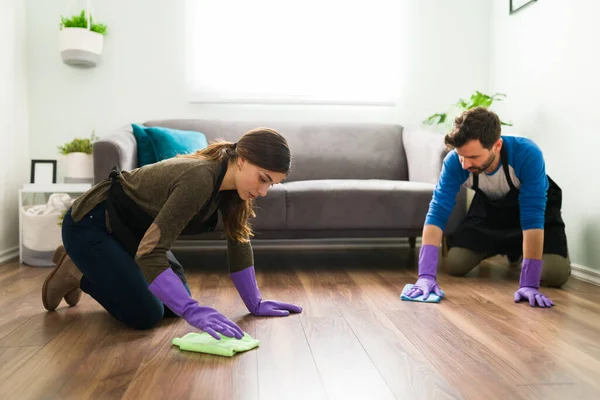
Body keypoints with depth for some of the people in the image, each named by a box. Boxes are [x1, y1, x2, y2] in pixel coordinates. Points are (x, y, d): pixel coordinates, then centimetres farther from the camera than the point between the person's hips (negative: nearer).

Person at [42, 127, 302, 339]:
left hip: (130, 228, 8)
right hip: (90, 225, -8)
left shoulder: (232, 182, -11)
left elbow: (239, 244, -1)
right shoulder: (200, 180, -37)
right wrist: (192, 311, -48)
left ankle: (88, 266, 25)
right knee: (146, 315, -13)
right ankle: (76, 271, 10)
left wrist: (255, 303, -1)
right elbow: (150, 253, -41)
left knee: (175, 302, 10)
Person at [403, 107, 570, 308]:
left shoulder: (527, 155, -40)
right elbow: (437, 212, -36)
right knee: (455, 264, -9)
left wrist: (529, 283, -45)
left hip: (535, 205, -2)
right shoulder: (454, 161, -33)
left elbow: (532, 218, -42)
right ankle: (505, 247, 21)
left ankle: (520, 249, 15)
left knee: (555, 273, -20)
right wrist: (426, 274, -46)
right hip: (489, 205, 2)